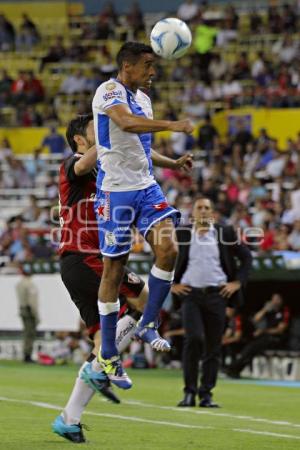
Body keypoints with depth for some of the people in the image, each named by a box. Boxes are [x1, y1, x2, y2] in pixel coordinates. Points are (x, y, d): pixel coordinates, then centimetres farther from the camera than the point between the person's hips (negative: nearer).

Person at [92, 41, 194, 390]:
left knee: (168, 249, -14)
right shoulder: (109, 90, -11)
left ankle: (147, 326, 2)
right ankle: (108, 355, 8)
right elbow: (127, 123, -33)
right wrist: (172, 125, -38)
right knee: (114, 268, -1)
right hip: (115, 190, -7)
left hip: (146, 186, 7)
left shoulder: (142, 98, 15)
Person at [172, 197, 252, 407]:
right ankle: (189, 392, -9)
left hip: (217, 295, 1)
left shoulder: (225, 233, 5)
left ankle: (206, 394, 9)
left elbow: (246, 257, 11)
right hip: (191, 294, -1)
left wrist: (237, 282, 2)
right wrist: (172, 284, 6)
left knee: (214, 346, 2)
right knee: (194, 338, -17)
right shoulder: (181, 234, 5)